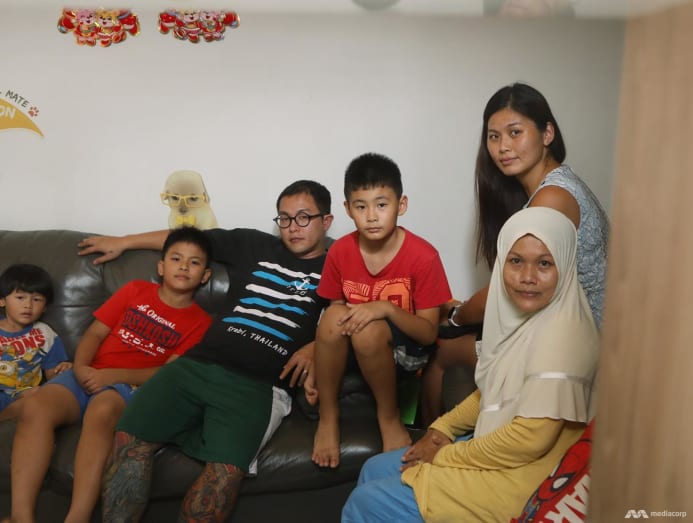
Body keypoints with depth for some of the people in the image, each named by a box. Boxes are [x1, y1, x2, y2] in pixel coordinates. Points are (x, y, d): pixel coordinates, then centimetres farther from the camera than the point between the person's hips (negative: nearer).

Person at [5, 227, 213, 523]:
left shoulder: (200, 322, 7)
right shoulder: (135, 291, 17)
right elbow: (95, 333, 12)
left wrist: (115, 375, -17)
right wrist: (80, 368, -9)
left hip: (132, 385, -3)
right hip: (88, 376, 3)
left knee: (101, 411, -39)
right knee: (36, 407, -28)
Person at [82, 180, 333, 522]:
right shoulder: (255, 245, 21)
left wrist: (316, 346, -9)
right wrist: (123, 242, 35)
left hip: (257, 385, -3)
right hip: (197, 365, 4)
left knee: (227, 470, -30)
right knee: (129, 441, -19)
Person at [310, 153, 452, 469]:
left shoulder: (423, 256, -18)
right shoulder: (340, 252, -8)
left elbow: (429, 332, -15)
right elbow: (336, 313, 4)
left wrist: (386, 307, -31)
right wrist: (317, 366, -6)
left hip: (404, 351, -3)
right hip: (352, 351, 3)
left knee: (369, 330, -34)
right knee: (334, 318, -29)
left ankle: (389, 417, -8)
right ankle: (327, 417, -9)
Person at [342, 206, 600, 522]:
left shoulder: (562, 334, -25)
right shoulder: (520, 314, 4)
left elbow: (532, 437, -27)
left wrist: (445, 456, -16)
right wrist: (443, 427, 3)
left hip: (518, 477, -9)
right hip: (493, 451, 9)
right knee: (374, 471, 15)